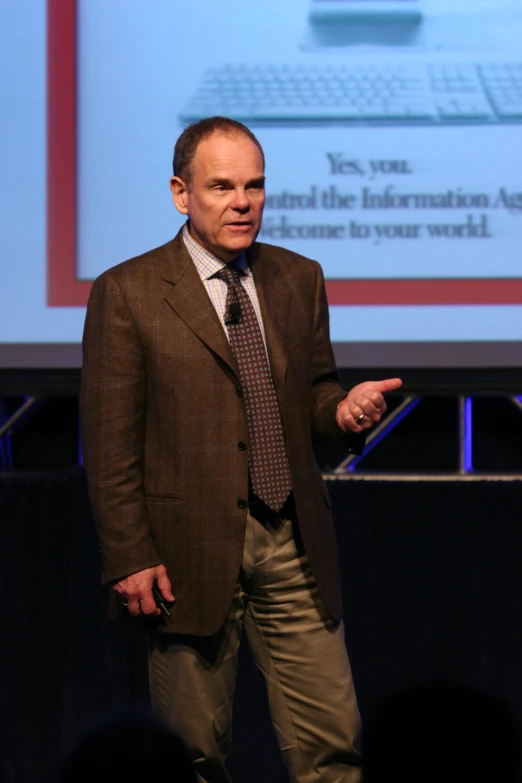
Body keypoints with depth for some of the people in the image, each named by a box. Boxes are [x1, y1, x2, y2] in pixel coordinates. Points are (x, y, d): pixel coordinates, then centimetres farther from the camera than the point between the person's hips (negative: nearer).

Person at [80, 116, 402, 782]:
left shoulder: (300, 279, 10)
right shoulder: (126, 294, -4)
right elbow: (109, 443, -5)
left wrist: (343, 409, -6)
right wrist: (130, 558, -10)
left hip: (293, 546, 4)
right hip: (189, 552, -3)